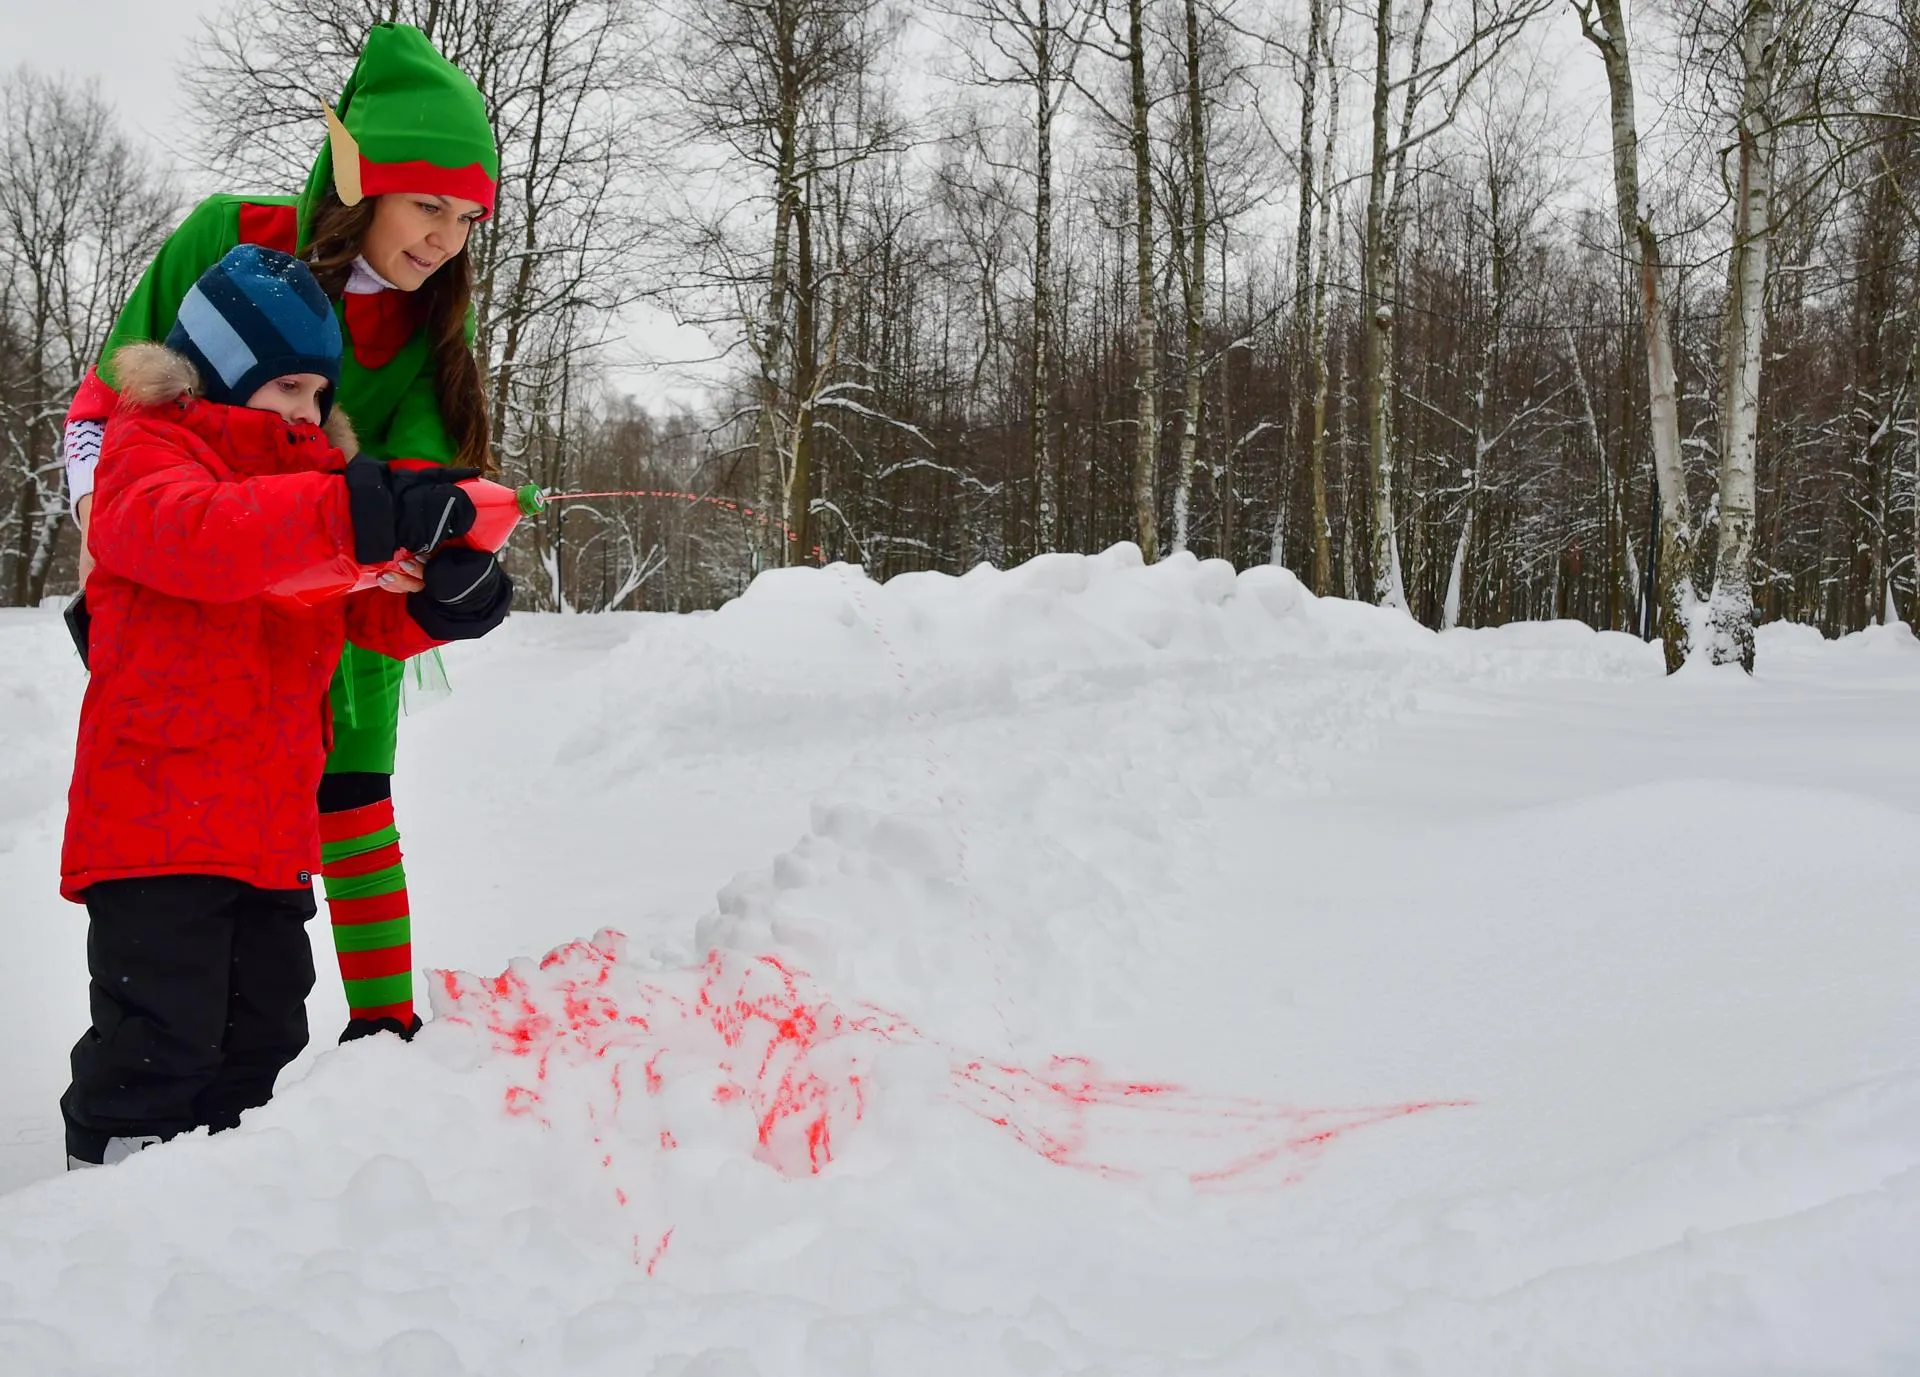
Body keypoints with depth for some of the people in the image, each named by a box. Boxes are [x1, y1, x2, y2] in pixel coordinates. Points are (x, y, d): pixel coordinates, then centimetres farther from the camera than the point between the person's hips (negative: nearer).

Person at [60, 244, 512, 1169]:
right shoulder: (148, 447, -4)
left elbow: (378, 615, 15)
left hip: (272, 823, 8)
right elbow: (192, 535, -28)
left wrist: (453, 585, -9)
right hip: (159, 812, -8)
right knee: (160, 1042, -7)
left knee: (263, 1036, 15)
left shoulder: (312, 472, 19)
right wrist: (358, 511, -38)